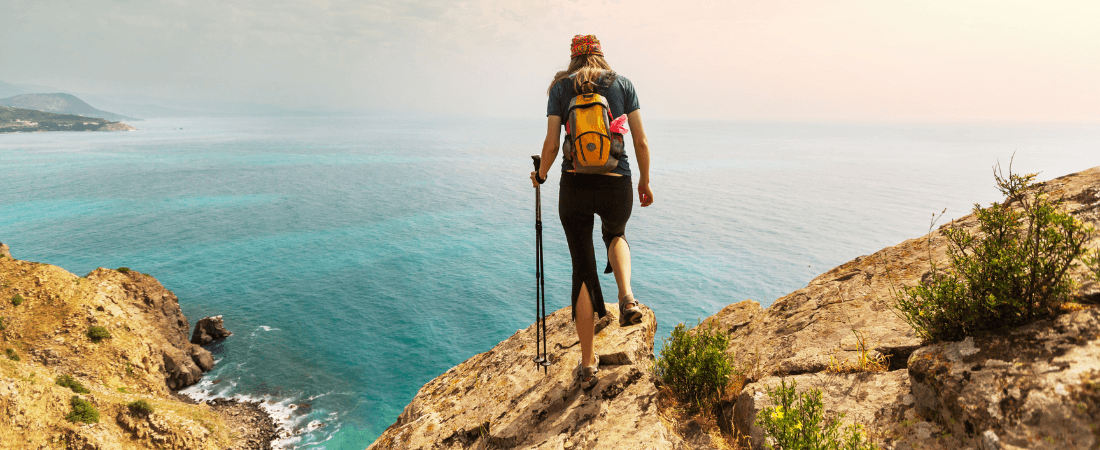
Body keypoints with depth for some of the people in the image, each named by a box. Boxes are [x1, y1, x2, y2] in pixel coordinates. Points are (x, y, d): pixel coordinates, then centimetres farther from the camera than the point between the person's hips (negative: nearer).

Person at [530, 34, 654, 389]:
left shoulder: (561, 87, 5)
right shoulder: (622, 84, 7)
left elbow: (551, 144, -2)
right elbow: (641, 141, 3)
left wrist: (540, 175, 17)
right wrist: (645, 182, 16)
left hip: (575, 186, -1)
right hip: (617, 186, 1)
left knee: (583, 269, 10)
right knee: (615, 234, 35)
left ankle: (588, 364, 17)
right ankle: (627, 298, 5)